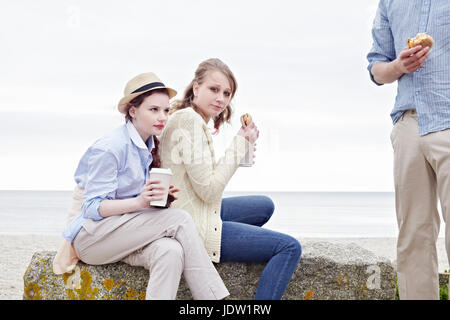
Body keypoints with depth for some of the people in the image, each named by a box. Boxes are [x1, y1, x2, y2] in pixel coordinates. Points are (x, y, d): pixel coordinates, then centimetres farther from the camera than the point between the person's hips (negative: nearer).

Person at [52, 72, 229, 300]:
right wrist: (139, 202, -32)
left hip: (127, 234, 7)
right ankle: (214, 296, -20)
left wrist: (160, 199, -5)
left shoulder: (150, 146, 10)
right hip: (91, 236, -7)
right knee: (180, 219, -24)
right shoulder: (109, 148, -15)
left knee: (170, 251, -30)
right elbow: (93, 208, -17)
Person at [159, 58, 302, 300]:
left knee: (265, 206, 28)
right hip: (194, 227, -10)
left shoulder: (188, 117, 12)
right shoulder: (190, 120, -20)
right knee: (289, 248, -10)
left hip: (192, 214, 10)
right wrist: (240, 143, -14)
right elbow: (209, 190, -23)